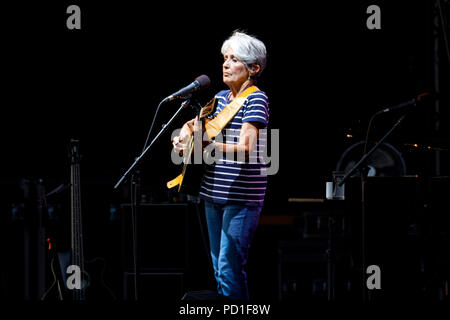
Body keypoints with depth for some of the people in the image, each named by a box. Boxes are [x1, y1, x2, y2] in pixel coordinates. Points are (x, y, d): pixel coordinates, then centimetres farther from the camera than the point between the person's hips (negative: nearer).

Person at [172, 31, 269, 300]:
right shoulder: (221, 98, 14)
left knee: (229, 268, -12)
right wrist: (184, 135, 4)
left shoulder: (256, 99, -9)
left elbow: (245, 147, -21)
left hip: (242, 196, -8)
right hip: (214, 192, 8)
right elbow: (194, 124, 28)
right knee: (219, 267, 12)